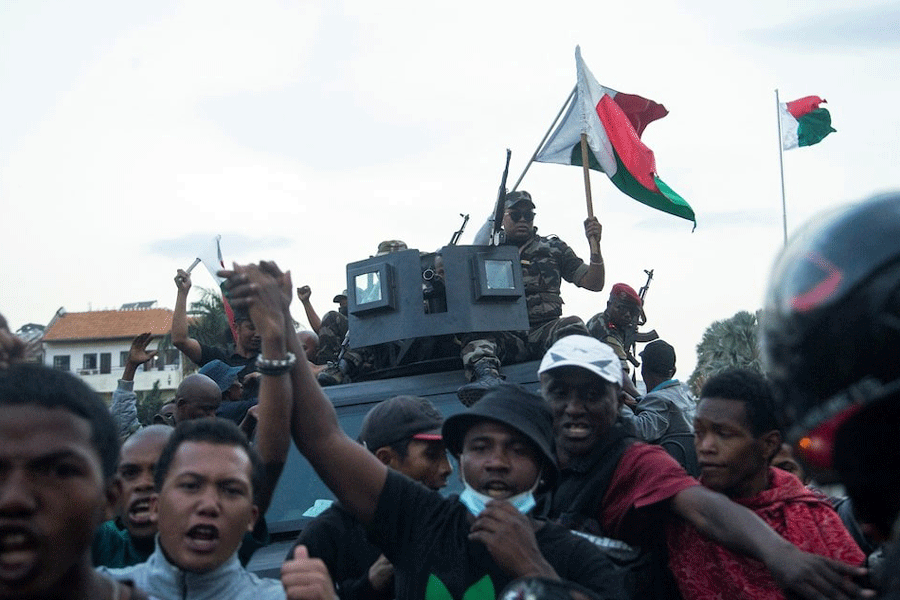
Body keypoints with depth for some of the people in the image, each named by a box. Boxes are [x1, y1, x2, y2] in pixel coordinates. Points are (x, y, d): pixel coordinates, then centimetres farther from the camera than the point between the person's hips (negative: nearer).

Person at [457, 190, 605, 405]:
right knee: (473, 334, -31)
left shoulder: (554, 248, 22)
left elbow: (594, 283, 16)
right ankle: (487, 377, -60)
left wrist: (595, 246, 1)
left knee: (573, 327, -33)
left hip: (544, 331, 0)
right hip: (505, 335, 0)